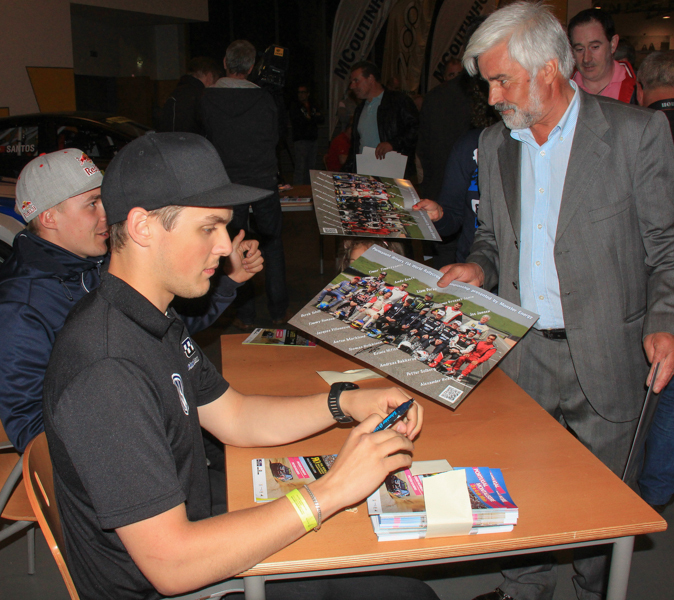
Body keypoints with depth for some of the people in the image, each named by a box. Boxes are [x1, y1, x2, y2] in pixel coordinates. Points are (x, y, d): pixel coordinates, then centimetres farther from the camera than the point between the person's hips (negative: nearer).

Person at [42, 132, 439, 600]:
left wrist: (345, 403, -6)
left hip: (193, 537, 8)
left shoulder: (154, 317, 2)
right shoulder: (105, 372, -31)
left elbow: (234, 417, 8)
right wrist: (330, 492, -30)